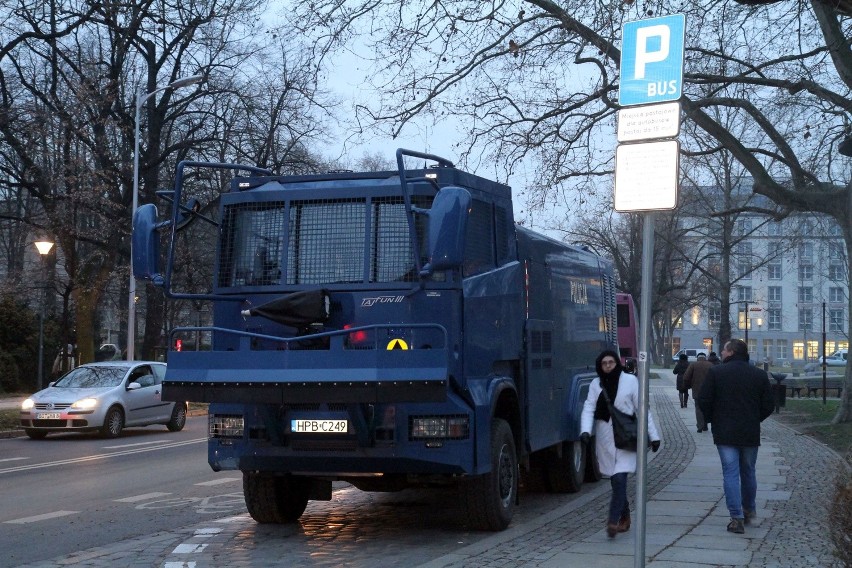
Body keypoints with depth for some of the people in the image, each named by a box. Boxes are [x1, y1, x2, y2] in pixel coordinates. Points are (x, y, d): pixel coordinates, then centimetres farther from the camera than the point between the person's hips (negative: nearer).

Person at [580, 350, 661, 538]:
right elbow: (588, 409, -1)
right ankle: (624, 518, 26)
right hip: (605, 438, 3)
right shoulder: (596, 384, 6)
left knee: (619, 479, -16)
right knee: (616, 480, 10)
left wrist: (653, 436, 0)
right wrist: (585, 430, -18)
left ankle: (613, 521, -16)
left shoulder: (630, 381, -3)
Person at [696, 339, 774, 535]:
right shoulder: (760, 375, 3)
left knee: (731, 473, -2)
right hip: (751, 434, 3)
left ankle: (736, 517, -7)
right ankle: (749, 510, 30)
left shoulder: (715, 372, -5)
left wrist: (712, 420, 9)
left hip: (725, 433, -3)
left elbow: (703, 401, -7)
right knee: (748, 472, 18)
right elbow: (769, 405, 4)